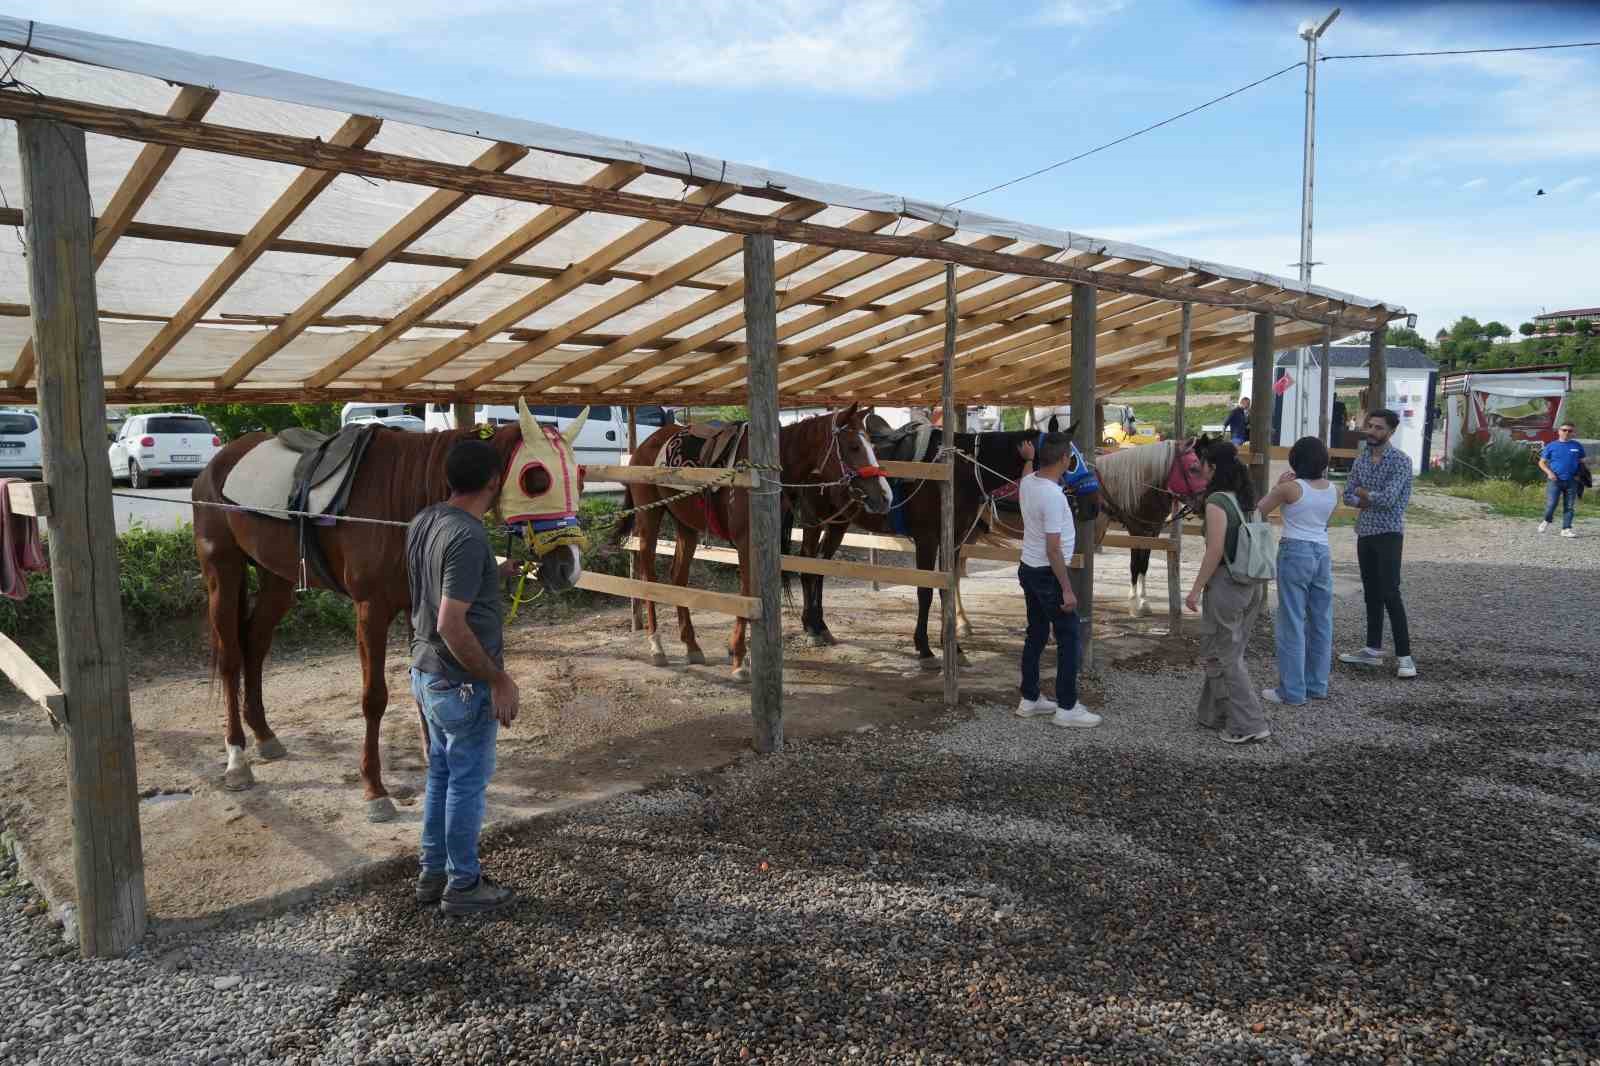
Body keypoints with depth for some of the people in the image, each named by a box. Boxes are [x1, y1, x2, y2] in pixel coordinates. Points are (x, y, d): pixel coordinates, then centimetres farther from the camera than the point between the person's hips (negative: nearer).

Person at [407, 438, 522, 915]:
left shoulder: (422, 523, 3)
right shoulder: (468, 537, -25)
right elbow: (451, 625, -28)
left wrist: (497, 571, 26)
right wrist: (498, 679, -21)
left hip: (425, 673, 9)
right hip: (462, 683, -9)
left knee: (441, 774, 21)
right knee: (467, 781, 7)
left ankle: (433, 873, 34)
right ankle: (462, 885, 21)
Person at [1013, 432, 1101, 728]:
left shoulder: (1027, 482, 0)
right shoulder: (1053, 496, -25)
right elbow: (1053, 550, -24)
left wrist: (1029, 459, 41)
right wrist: (1067, 590, -19)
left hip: (1028, 570, 9)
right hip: (1048, 574, -9)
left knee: (1036, 634, 16)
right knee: (1068, 639, 1)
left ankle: (1030, 700, 23)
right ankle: (1067, 708, 5)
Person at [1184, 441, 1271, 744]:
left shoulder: (1217, 501, -16)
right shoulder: (1245, 499, 9)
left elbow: (1215, 551, -19)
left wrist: (1196, 589, -13)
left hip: (1226, 585, -8)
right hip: (1253, 586, 8)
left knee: (1224, 656, 3)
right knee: (1229, 652, 19)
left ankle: (1248, 725, 5)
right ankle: (1216, 715, 29)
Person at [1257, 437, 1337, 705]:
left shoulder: (1291, 488, -12)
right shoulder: (1333, 490, 4)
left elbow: (1259, 510, -2)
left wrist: (1277, 486, 6)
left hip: (1295, 554, -6)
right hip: (1322, 554, 6)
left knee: (1292, 623, 0)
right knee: (1321, 622, 14)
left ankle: (1292, 691, 3)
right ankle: (1318, 685, 23)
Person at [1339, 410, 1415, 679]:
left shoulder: (1400, 460, -10)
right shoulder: (1360, 459, 10)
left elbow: (1389, 498, -20)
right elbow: (1349, 496, 9)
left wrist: (1364, 494, -3)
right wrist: (1372, 500, -10)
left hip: (1388, 533, -7)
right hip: (1364, 532, 7)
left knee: (1390, 593, -12)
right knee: (1371, 593, 12)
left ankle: (1404, 656, -9)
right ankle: (1373, 649, 19)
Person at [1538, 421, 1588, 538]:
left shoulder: (1577, 446, 8)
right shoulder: (1551, 446, 3)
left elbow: (1583, 462, 15)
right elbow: (1542, 462, 7)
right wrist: (1549, 472, -9)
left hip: (1571, 481, 2)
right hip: (1555, 480, -2)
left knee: (1569, 506, 3)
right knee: (1551, 504, -10)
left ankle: (1566, 529, 10)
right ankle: (1547, 521, 18)